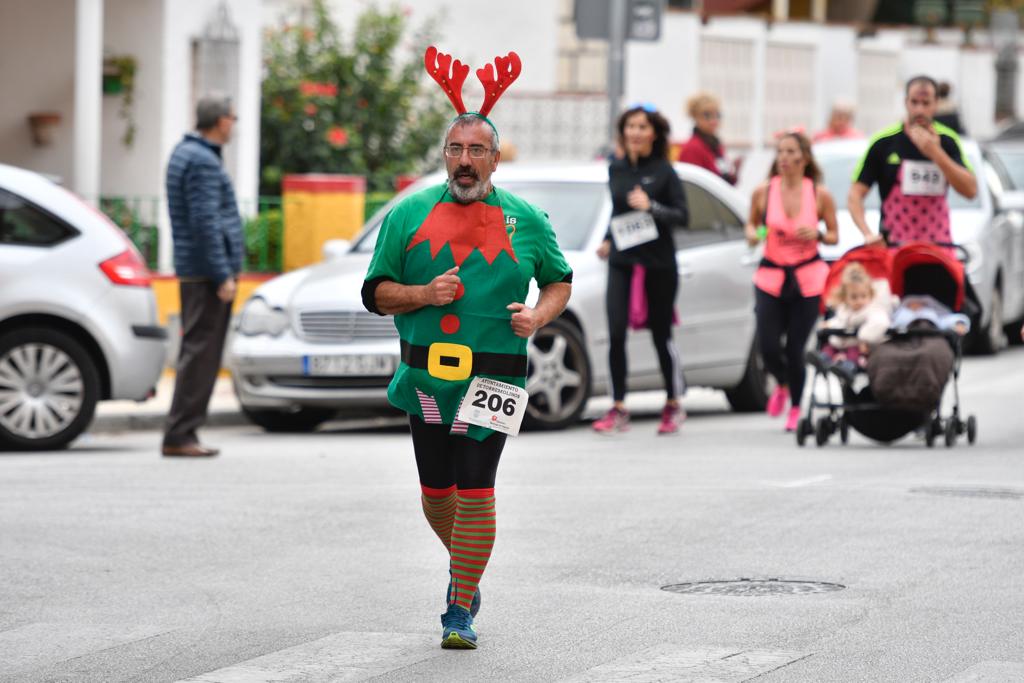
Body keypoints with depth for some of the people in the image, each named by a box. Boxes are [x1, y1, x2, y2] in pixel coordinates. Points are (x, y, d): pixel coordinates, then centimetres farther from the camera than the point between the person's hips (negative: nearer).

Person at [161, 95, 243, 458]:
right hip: (207, 272, -10)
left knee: (198, 350, 11)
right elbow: (206, 223, -21)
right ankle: (179, 434, -10)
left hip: (195, 271, 10)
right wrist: (223, 275, -21)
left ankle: (182, 433, 11)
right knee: (201, 351, -9)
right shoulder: (203, 162, -15)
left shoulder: (185, 153, 17)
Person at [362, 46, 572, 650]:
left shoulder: (525, 221, 5)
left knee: (475, 492, -9)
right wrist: (423, 294, -11)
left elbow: (560, 281, 17)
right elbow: (376, 292, 7)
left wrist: (539, 315, -4)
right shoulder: (409, 215, 5)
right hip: (427, 376, 2)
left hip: (493, 378, -2)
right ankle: (465, 568, 40)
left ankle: (461, 611, 1)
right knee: (436, 493, 10)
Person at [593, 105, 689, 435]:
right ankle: (618, 410, -3)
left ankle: (674, 406, 22)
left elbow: (682, 215, -8)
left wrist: (651, 208, -22)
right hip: (621, 260, 3)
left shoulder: (663, 171, -5)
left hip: (658, 262, -3)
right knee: (616, 333, -8)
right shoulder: (616, 169, 8)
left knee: (661, 335, 5)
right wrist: (607, 240, 10)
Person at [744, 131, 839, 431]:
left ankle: (796, 407, 22)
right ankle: (782, 384, 29)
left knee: (795, 348, -2)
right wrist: (752, 234, -8)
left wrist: (817, 234, -16)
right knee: (768, 347, -7)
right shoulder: (763, 192, -1)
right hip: (771, 275, 1)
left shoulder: (820, 195, -3)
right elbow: (752, 223, 14)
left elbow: (834, 236, 5)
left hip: (807, 279, -1)